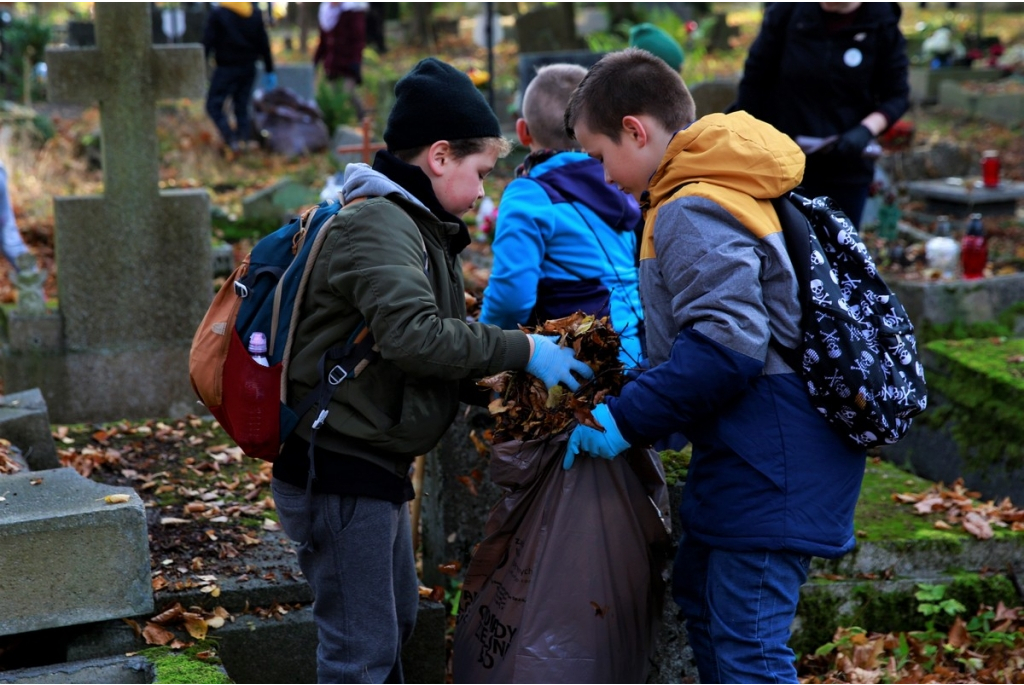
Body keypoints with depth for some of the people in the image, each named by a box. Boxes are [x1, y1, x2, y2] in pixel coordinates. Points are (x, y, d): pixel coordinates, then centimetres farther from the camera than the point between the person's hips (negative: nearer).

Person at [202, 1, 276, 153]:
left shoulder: (218, 12, -8)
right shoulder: (255, 13, 7)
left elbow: (207, 42, -11)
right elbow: (264, 44, 9)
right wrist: (269, 71, 14)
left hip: (226, 68, -5)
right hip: (249, 68, 5)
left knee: (214, 106, -1)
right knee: (242, 108, 13)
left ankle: (231, 140, -16)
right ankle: (242, 139, 8)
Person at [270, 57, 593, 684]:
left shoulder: (415, 226, 15)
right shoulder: (377, 223, -18)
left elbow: (434, 339, 17)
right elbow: (413, 334, -30)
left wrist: (490, 383, 3)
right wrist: (524, 351, -24)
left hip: (377, 467, 11)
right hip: (339, 471, -11)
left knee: (396, 619, 24)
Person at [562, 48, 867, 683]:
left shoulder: (692, 212, -18)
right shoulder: (732, 189, 14)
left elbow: (726, 345, -27)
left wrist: (626, 420, -21)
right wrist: (637, 398, 15)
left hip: (769, 460, -11)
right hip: (753, 447, 11)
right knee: (700, 592, 26)